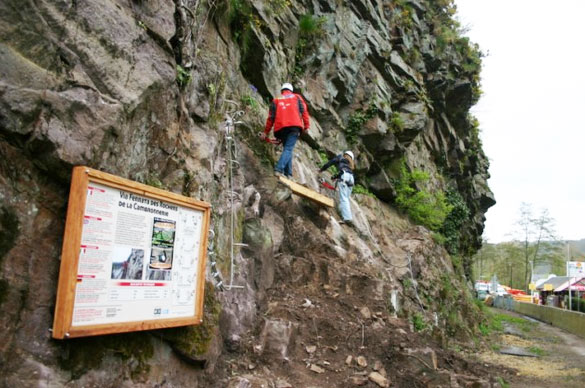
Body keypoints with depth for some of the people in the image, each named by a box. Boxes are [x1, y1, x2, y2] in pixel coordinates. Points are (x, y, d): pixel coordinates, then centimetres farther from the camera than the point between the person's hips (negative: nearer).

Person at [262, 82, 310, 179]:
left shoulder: (276, 100, 21)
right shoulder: (297, 97, 21)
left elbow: (271, 117, 14)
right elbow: (304, 111, 9)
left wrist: (266, 132, 18)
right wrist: (306, 126, 10)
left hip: (281, 128, 2)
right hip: (295, 126, -2)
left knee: (286, 148, 14)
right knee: (288, 149, -10)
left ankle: (288, 173, 5)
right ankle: (279, 169, -30)